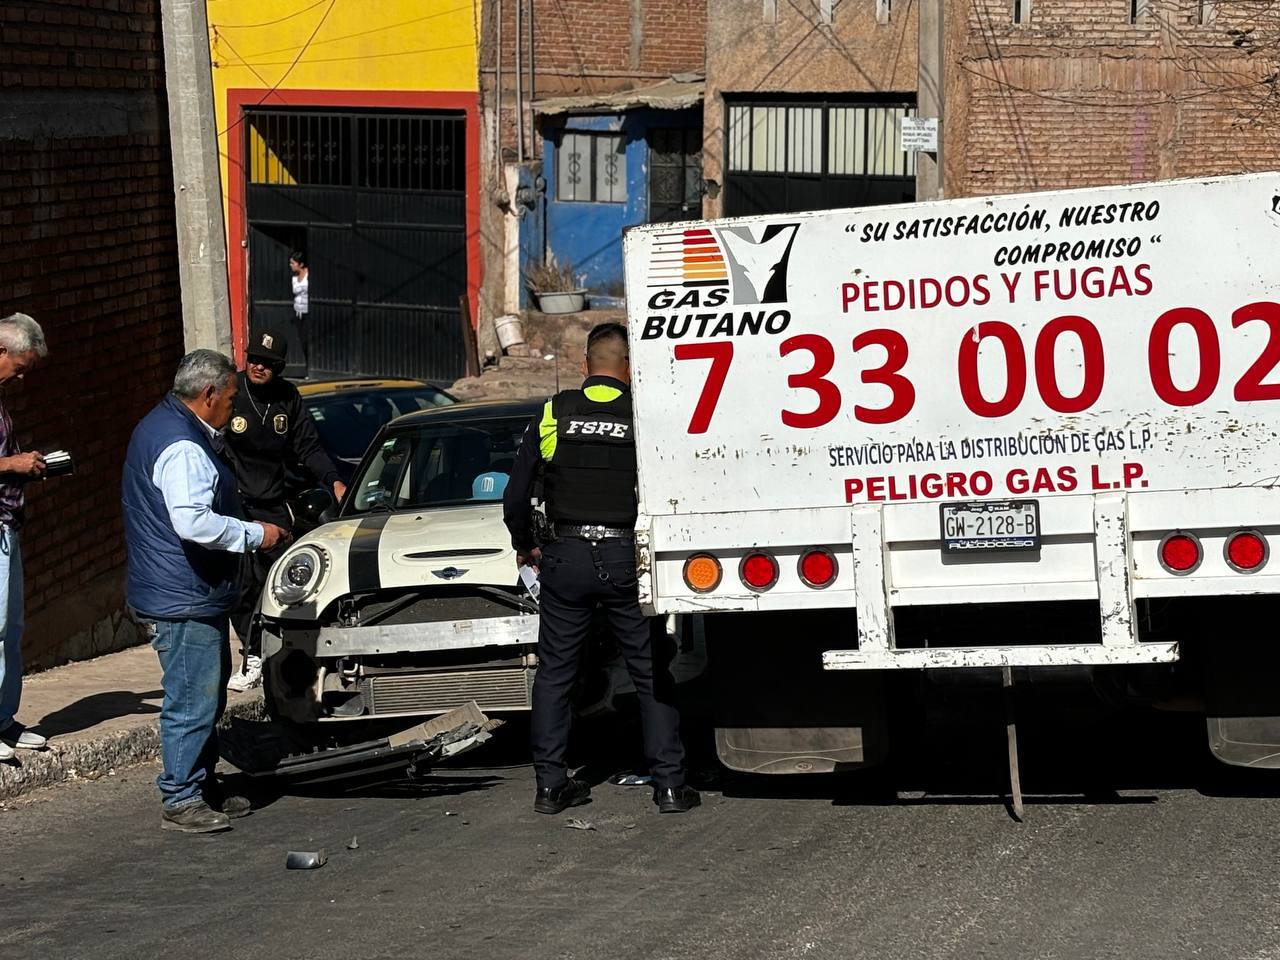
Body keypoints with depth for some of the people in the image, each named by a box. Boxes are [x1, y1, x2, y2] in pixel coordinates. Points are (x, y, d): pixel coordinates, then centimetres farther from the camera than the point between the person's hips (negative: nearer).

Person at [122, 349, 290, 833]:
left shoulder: (161, 426, 16)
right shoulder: (182, 448, -20)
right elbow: (192, 521, -30)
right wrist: (255, 534, -19)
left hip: (189, 594, 11)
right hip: (183, 600, -11)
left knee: (206, 698, 18)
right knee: (191, 702, -6)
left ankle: (203, 788, 26)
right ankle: (181, 801, -2)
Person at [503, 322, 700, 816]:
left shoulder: (553, 414, 1)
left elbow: (516, 495, 4)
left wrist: (525, 547, 19)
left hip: (566, 557, 1)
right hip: (626, 555, -1)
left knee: (554, 673, 11)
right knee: (652, 674, 7)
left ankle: (550, 784, 10)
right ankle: (669, 783, 5)